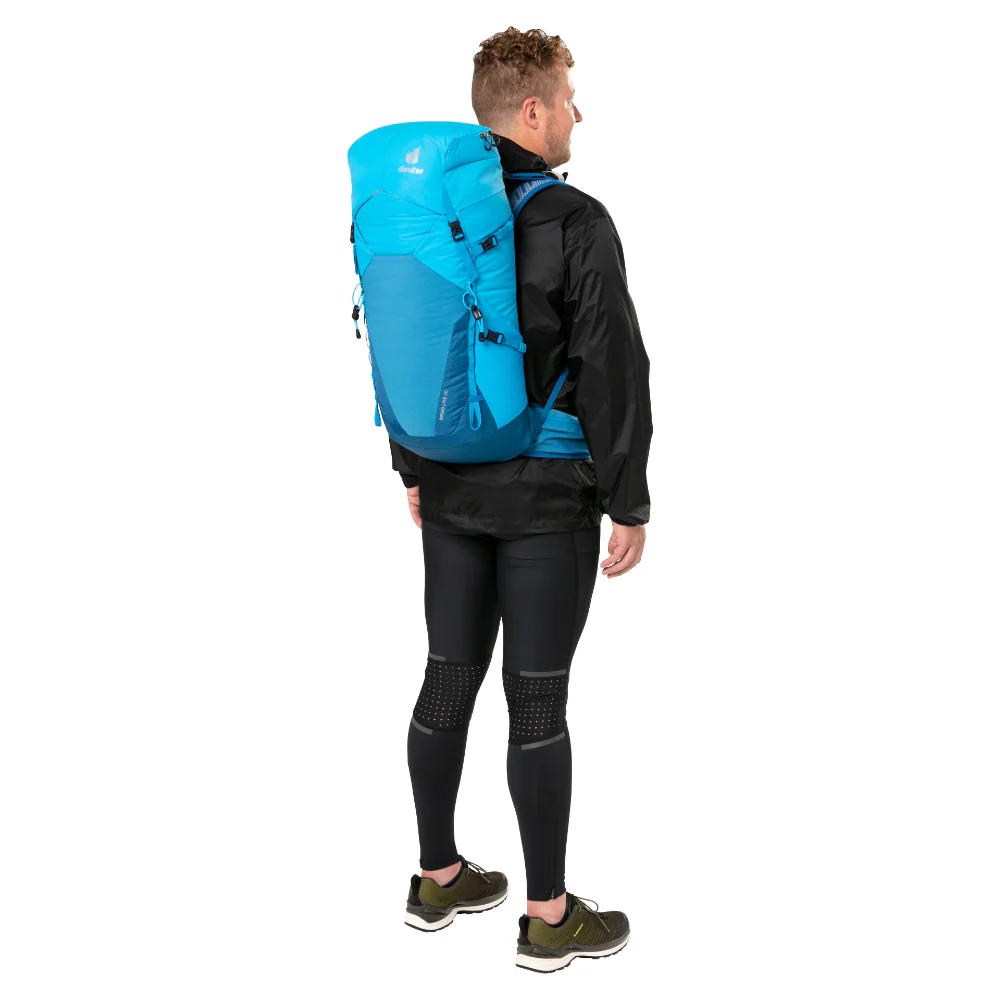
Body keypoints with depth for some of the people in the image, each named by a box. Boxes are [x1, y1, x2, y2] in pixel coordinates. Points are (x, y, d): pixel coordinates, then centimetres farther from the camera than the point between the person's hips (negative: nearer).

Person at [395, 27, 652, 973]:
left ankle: (438, 879, 29)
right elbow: (613, 371, -15)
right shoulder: (574, 222, -14)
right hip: (547, 501, -6)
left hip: (451, 491, 6)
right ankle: (550, 917, 14)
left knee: (448, 679, 14)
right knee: (537, 699, 1)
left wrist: (413, 469, 21)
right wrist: (629, 503, -8)